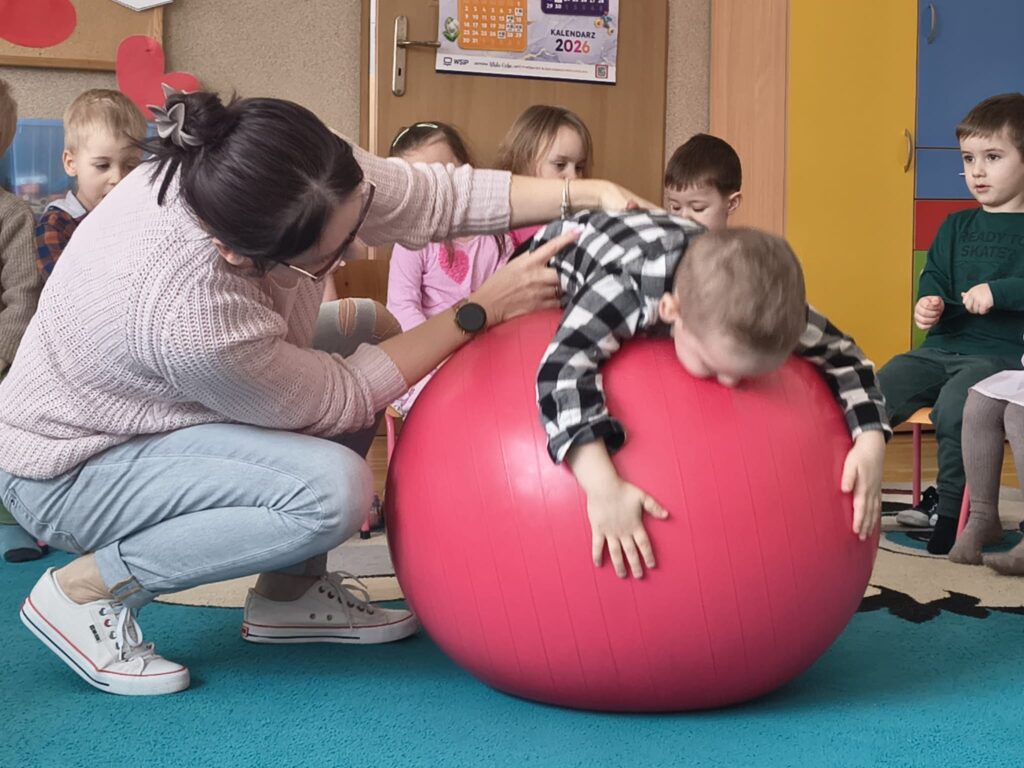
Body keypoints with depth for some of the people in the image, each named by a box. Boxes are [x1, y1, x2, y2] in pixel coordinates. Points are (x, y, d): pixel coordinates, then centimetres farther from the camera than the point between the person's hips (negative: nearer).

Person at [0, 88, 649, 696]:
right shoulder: (185, 317, -41)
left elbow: (431, 196, -10)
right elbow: (336, 400, -24)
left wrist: (586, 194, -18)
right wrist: (485, 308, -22)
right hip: (70, 469, -8)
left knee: (367, 328, 2)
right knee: (331, 490, -27)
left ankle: (288, 594, 9)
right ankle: (83, 591, -10)